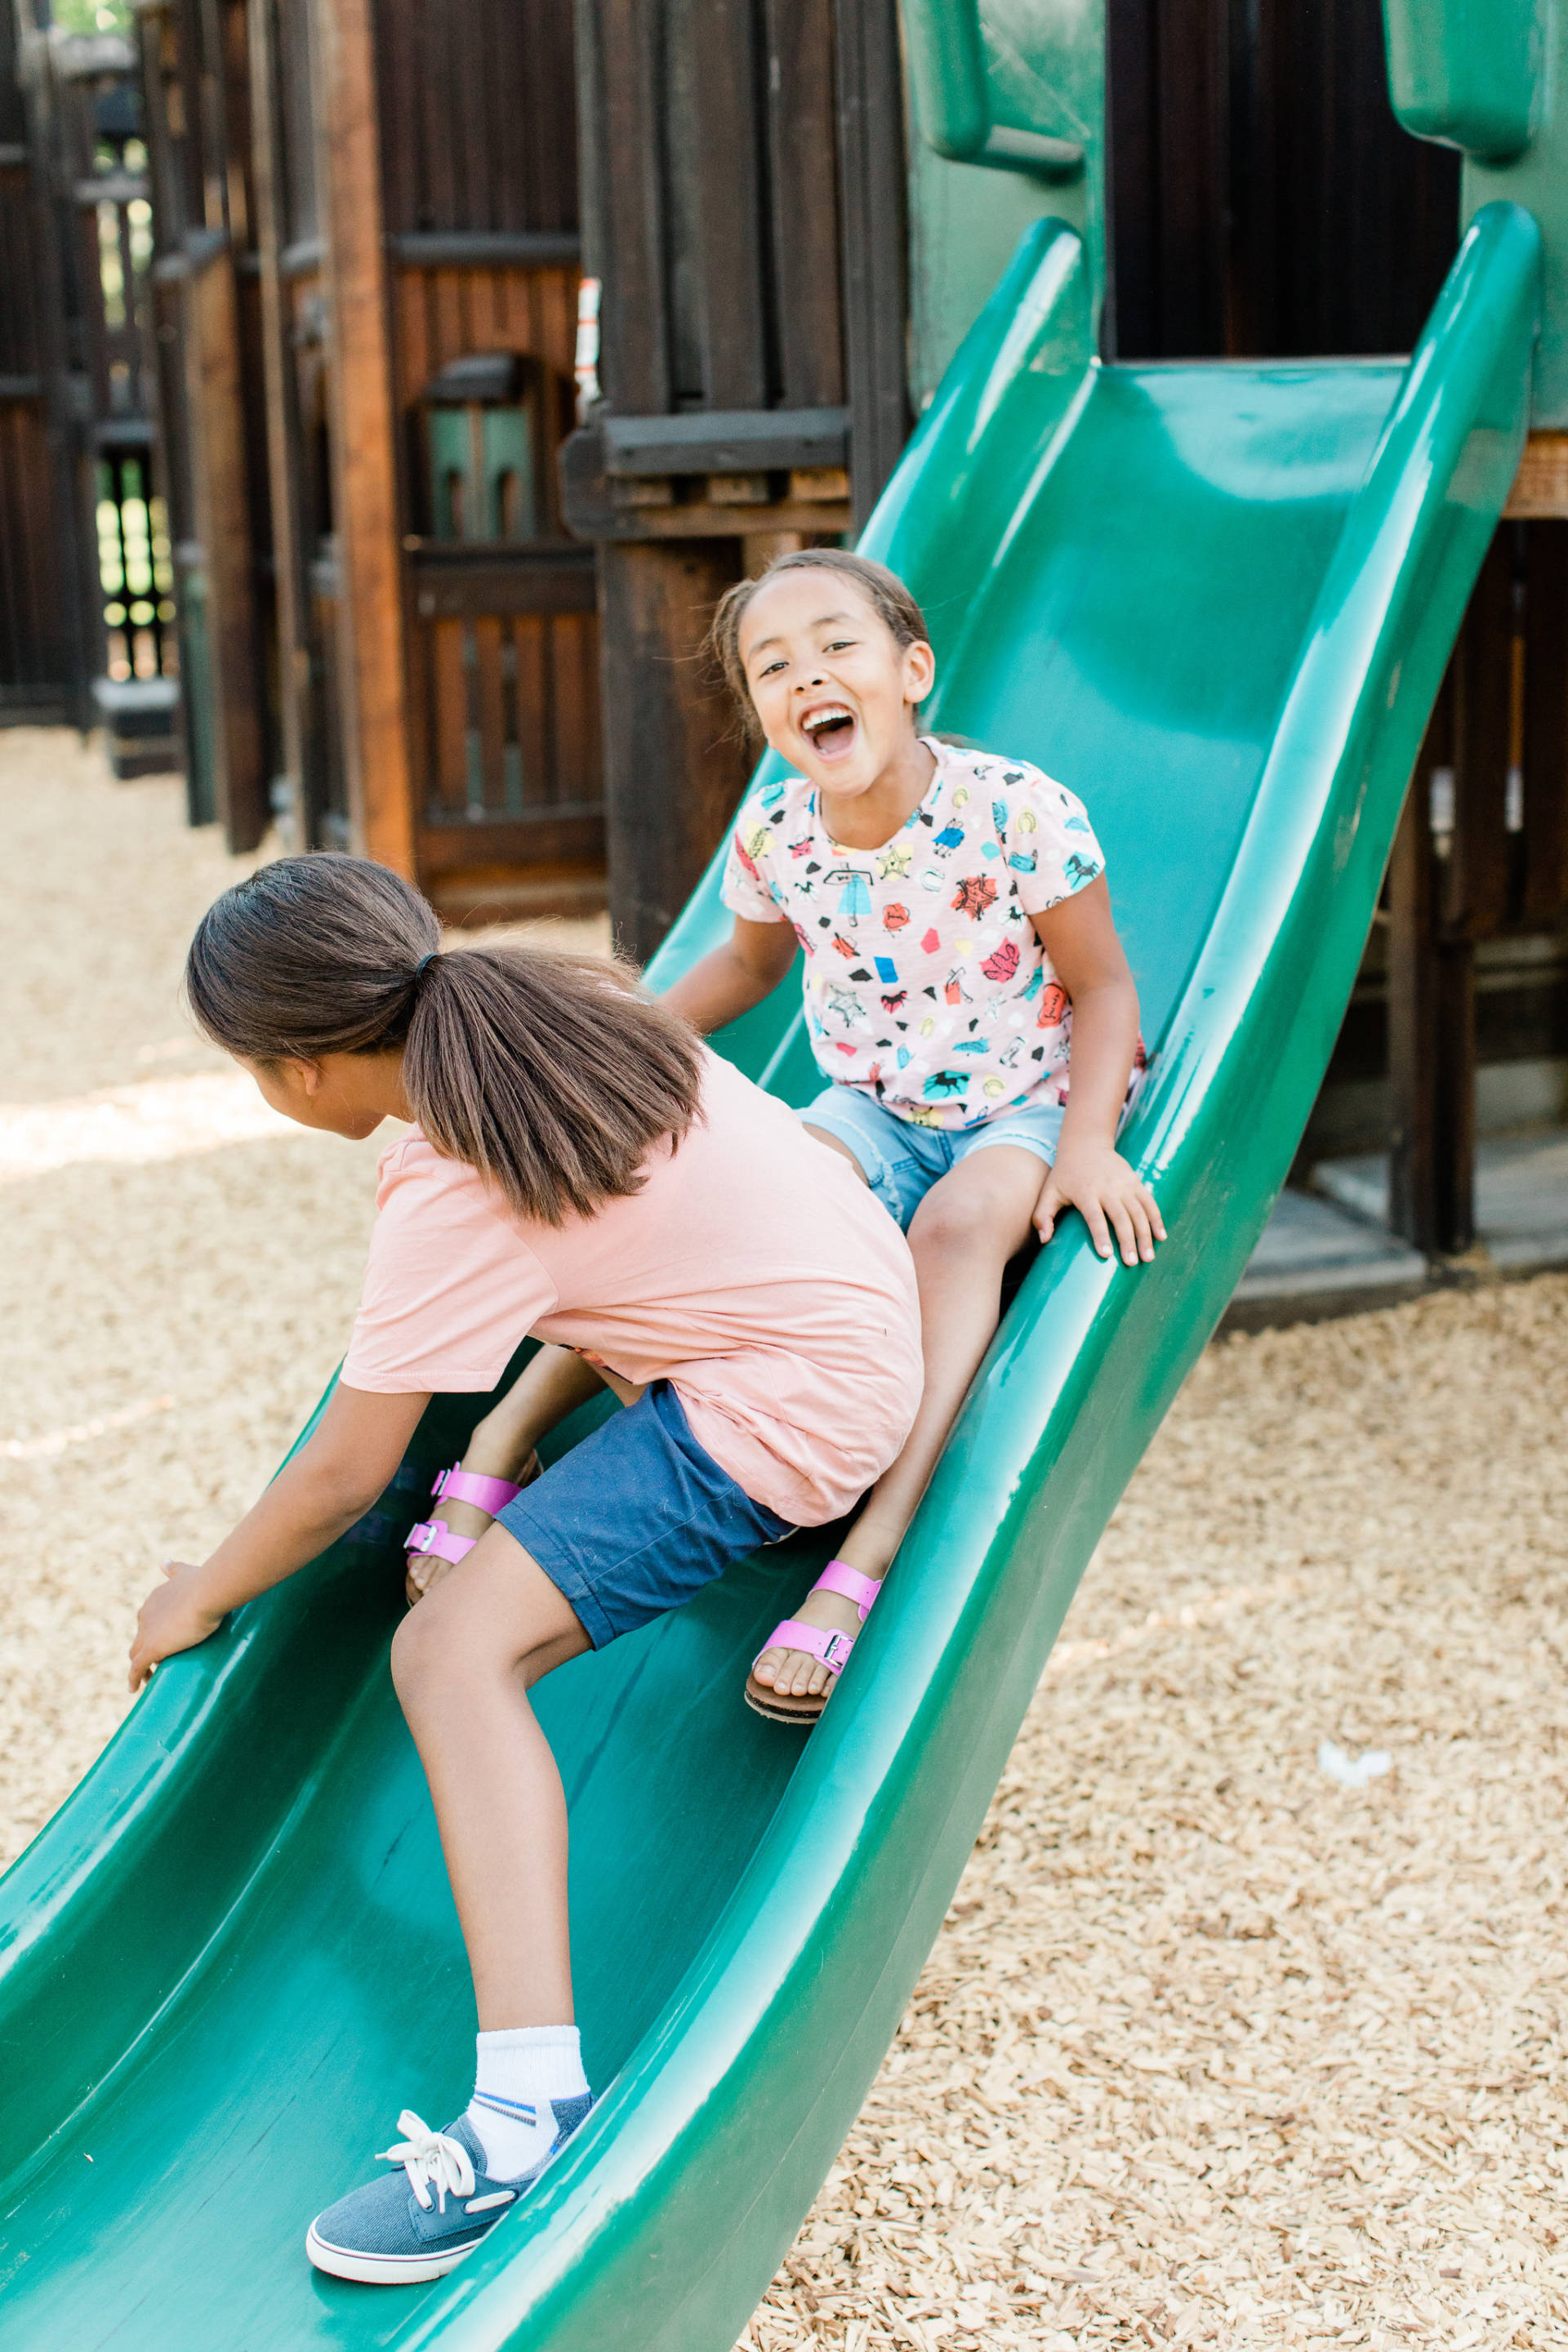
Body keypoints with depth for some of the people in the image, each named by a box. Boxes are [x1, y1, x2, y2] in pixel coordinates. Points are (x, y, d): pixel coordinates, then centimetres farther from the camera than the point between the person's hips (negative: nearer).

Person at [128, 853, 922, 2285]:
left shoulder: (460, 1197, -20)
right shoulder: (565, 1003, 1)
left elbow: (340, 1482, -13)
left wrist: (200, 1600, 4)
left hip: (787, 1413, -10)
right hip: (860, 1291, 10)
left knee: (452, 1656, -21)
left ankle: (531, 2104, -31)